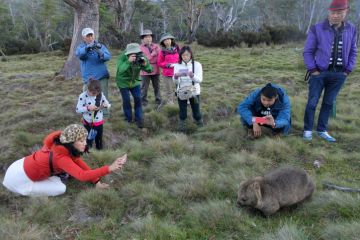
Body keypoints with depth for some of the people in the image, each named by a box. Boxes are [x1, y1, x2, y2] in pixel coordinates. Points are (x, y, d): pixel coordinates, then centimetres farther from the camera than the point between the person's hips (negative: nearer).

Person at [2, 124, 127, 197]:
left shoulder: (63, 143, -7)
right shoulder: (60, 156, -33)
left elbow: (79, 162, -1)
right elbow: (82, 176, -43)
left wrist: (96, 181, -5)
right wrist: (110, 168, -49)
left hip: (24, 165, 8)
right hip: (19, 178, -8)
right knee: (60, 189, -7)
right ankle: (24, 191, 5)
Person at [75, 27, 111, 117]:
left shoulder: (101, 46, 6)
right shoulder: (81, 47, 4)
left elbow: (108, 56, -9)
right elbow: (79, 54, -20)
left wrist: (100, 53, -32)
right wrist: (88, 47, -39)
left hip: (102, 76, 1)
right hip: (89, 77, 0)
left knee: (103, 95, 1)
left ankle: (105, 112, 13)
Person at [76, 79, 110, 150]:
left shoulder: (100, 94, -7)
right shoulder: (83, 96, -17)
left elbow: (108, 104, 2)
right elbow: (78, 109, -17)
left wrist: (106, 105, -22)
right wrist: (88, 108, -31)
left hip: (99, 122, 3)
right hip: (88, 123, -3)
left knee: (99, 138, 19)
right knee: (89, 139, 11)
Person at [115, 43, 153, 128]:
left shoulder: (141, 58, -17)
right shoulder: (122, 57, -25)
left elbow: (150, 70, -16)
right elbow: (120, 70, -39)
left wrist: (145, 64, -38)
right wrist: (128, 61, -51)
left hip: (135, 82, 3)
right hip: (123, 83, -3)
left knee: (138, 99, -1)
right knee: (126, 101, 3)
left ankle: (139, 119, 13)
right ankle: (128, 119, 23)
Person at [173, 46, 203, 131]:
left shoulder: (197, 65, -6)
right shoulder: (177, 66, 0)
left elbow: (200, 79, -13)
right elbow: (175, 82, -2)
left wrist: (192, 75, -33)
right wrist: (176, 77, -25)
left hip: (194, 92, -1)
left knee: (196, 110, 9)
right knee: (182, 111, 7)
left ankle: (200, 126, 29)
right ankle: (182, 124, 22)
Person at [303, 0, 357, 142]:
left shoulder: (351, 30, 4)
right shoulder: (317, 29, -7)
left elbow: (353, 52, 12)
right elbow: (308, 51, -3)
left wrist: (348, 70, 3)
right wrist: (312, 70, -9)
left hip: (339, 74, 3)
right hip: (320, 72, -3)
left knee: (329, 103, 11)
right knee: (312, 102, 2)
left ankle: (322, 130, 22)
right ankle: (308, 130, 15)